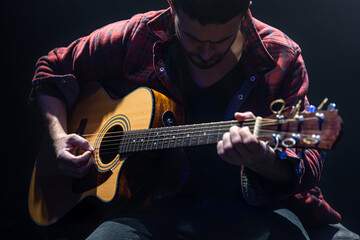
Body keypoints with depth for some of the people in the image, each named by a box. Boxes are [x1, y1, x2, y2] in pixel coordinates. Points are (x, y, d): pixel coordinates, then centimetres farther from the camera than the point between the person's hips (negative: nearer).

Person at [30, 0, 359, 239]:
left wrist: (262, 161, -29)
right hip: (164, 204, 0)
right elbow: (53, 70, 16)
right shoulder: (137, 38, 1)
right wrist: (59, 136, -1)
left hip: (256, 207, 1)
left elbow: (307, 167, -5)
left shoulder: (281, 59, -2)